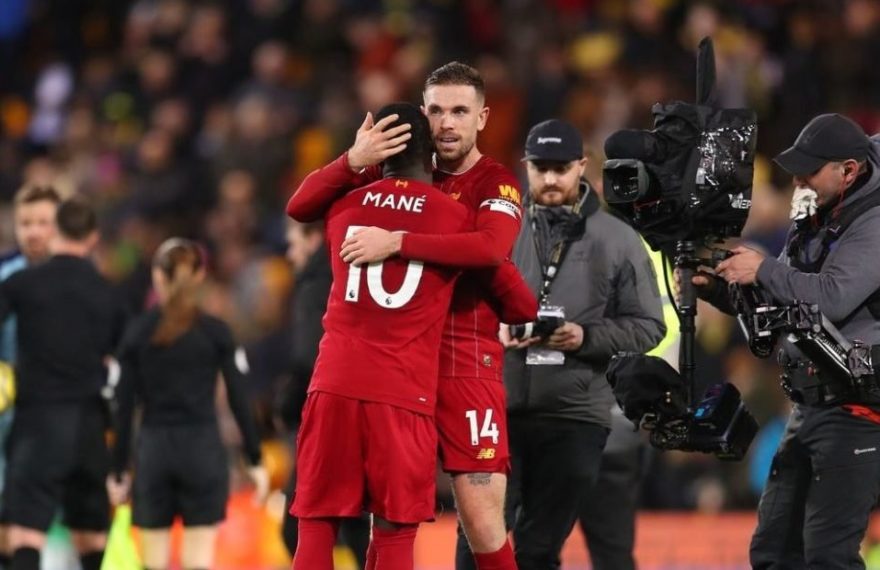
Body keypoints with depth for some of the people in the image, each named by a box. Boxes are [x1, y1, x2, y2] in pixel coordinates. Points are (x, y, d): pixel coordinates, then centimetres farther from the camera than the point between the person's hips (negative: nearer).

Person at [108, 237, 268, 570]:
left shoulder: (137, 333, 1)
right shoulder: (216, 333, -2)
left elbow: (124, 407, 1)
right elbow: (239, 401, -3)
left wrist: (118, 470, 7)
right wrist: (255, 461, 5)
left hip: (153, 452, 1)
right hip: (203, 449, -1)